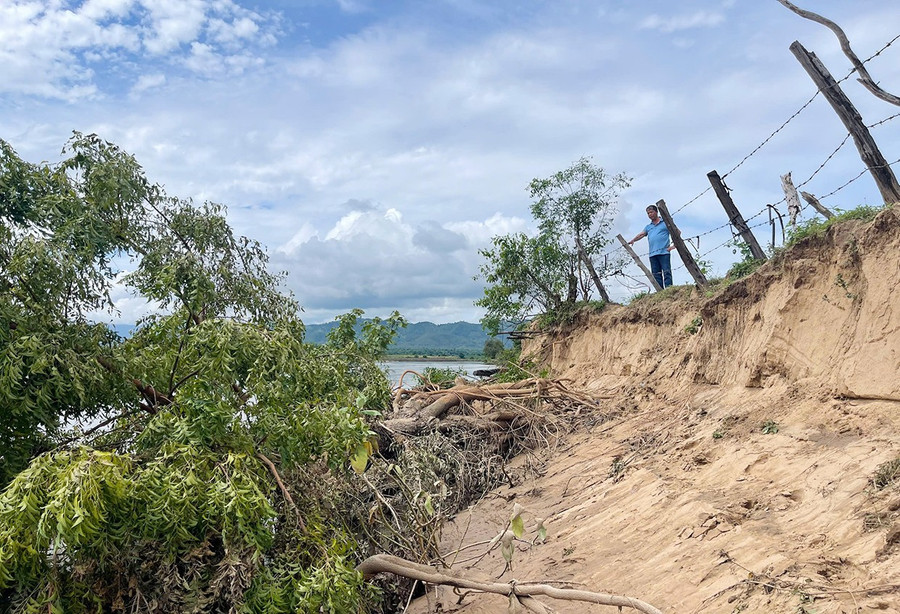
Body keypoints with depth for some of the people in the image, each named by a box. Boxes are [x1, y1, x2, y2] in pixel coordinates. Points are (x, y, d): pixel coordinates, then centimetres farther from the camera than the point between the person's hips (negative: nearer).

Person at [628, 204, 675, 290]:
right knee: (656, 275, 2)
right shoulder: (648, 227, 23)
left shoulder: (665, 223, 9)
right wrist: (633, 240, -12)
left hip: (664, 253, -5)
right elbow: (641, 234, 8)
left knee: (667, 272, -10)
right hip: (653, 254, 5)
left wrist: (674, 245, -4)